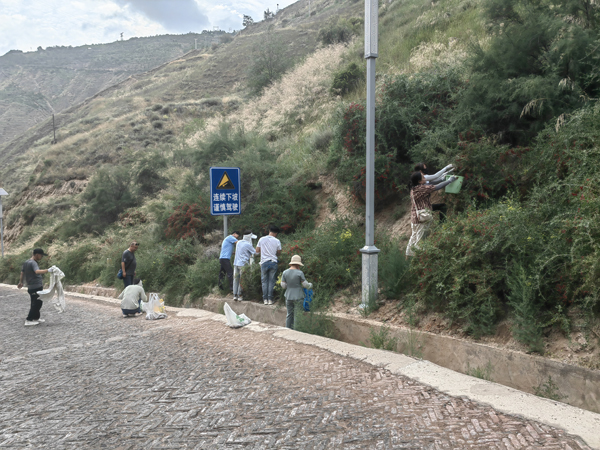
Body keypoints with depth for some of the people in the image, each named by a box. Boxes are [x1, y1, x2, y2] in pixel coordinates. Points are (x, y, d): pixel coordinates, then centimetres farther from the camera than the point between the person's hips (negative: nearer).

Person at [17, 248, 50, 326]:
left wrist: (20, 282, 41)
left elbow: (22, 272, 28)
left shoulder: (26, 262, 15)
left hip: (30, 287, 10)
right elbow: (37, 271, -35)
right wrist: (48, 270, -47)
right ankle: (29, 320, -6)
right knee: (37, 303, -7)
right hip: (36, 287, -10)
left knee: (35, 303, 19)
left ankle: (36, 318, 29)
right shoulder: (33, 263, -16)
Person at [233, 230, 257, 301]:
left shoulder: (238, 242, 12)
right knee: (242, 281, 0)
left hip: (236, 263, 7)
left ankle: (235, 295, 12)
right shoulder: (248, 245, -10)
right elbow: (255, 252, -4)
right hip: (243, 264, -7)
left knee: (236, 279, 11)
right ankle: (240, 296, 3)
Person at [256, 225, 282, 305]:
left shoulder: (262, 239, 2)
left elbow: (257, 251, 7)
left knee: (264, 281, 7)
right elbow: (278, 253, 7)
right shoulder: (277, 241, -1)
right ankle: (270, 299, 3)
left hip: (264, 262, 1)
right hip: (273, 262, -1)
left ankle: (265, 299, 5)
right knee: (271, 281, 5)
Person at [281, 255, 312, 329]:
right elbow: (305, 284, -7)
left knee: (289, 315, 13)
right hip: (298, 297, -4)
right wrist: (310, 285, 13)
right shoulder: (300, 273, -14)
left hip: (288, 297, 4)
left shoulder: (285, 272, -3)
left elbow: (283, 285, -1)